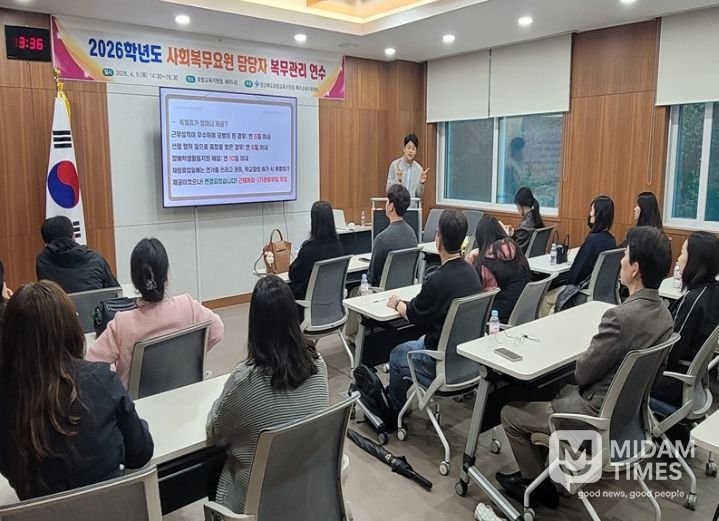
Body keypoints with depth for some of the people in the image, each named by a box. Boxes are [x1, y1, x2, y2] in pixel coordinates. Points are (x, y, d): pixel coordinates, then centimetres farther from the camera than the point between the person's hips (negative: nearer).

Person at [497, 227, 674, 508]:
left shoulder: (621, 316, -31)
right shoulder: (663, 312, -3)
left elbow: (583, 373, -20)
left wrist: (585, 355, -1)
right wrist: (594, 355, 5)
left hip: (598, 414, -9)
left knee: (510, 414, 6)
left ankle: (538, 484, 24)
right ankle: (541, 467, 37)